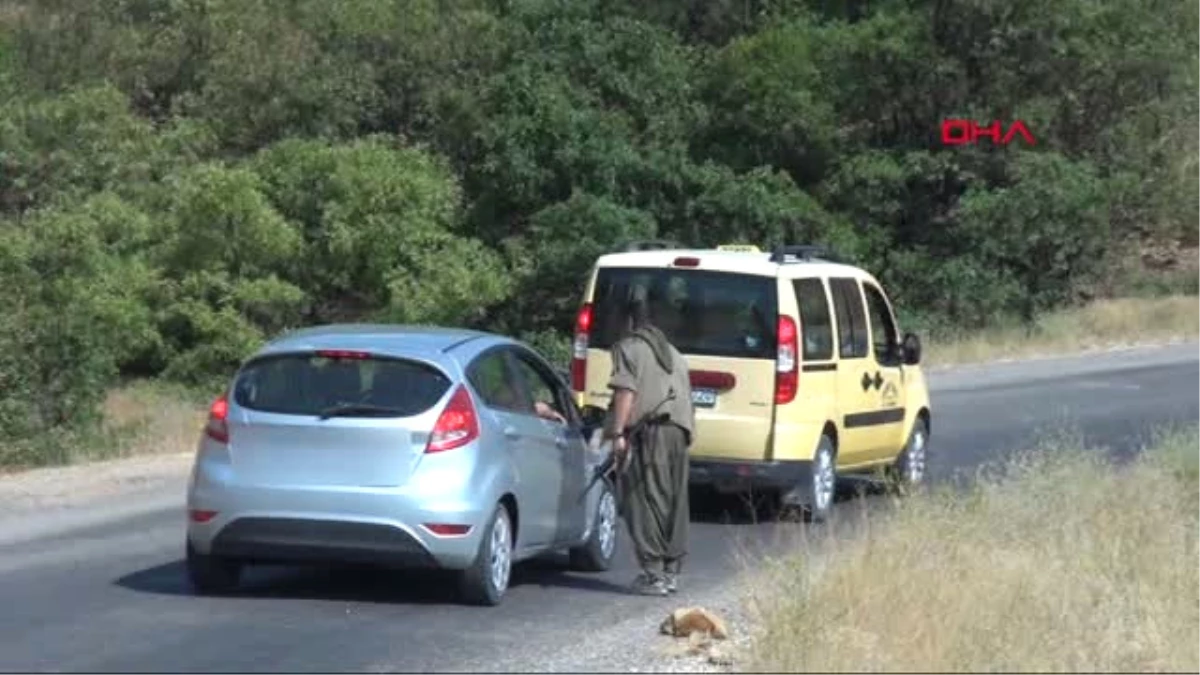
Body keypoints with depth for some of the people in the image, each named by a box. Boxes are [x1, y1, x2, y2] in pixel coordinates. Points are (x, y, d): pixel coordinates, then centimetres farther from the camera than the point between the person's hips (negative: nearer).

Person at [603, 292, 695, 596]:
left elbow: (626, 391, -9)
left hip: (646, 431, -7)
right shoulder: (672, 352, 27)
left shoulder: (628, 347, 3)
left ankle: (653, 572, -12)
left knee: (645, 502, -6)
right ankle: (672, 571, 15)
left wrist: (618, 433, -14)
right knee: (674, 502, 12)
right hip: (679, 430, 7)